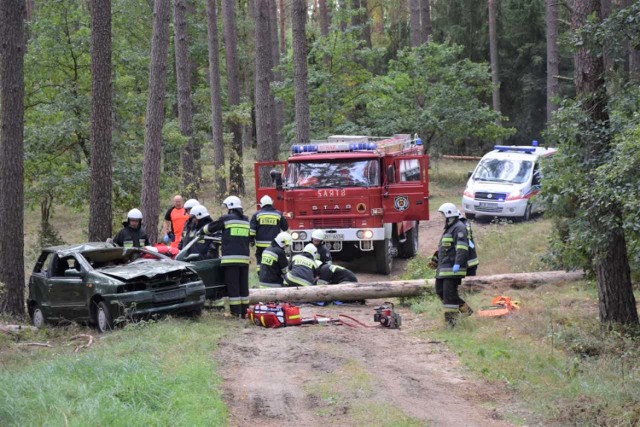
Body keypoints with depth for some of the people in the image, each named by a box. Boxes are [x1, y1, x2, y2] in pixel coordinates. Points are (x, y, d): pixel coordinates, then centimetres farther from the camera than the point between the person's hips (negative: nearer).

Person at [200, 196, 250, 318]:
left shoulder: (226, 219, -3)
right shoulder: (246, 220, 13)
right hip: (244, 258, 5)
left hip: (231, 258, -5)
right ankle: (244, 311, 10)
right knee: (243, 286, 9)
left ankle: (236, 312, -6)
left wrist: (200, 231, 29)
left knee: (233, 286, -4)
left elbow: (211, 228, 8)